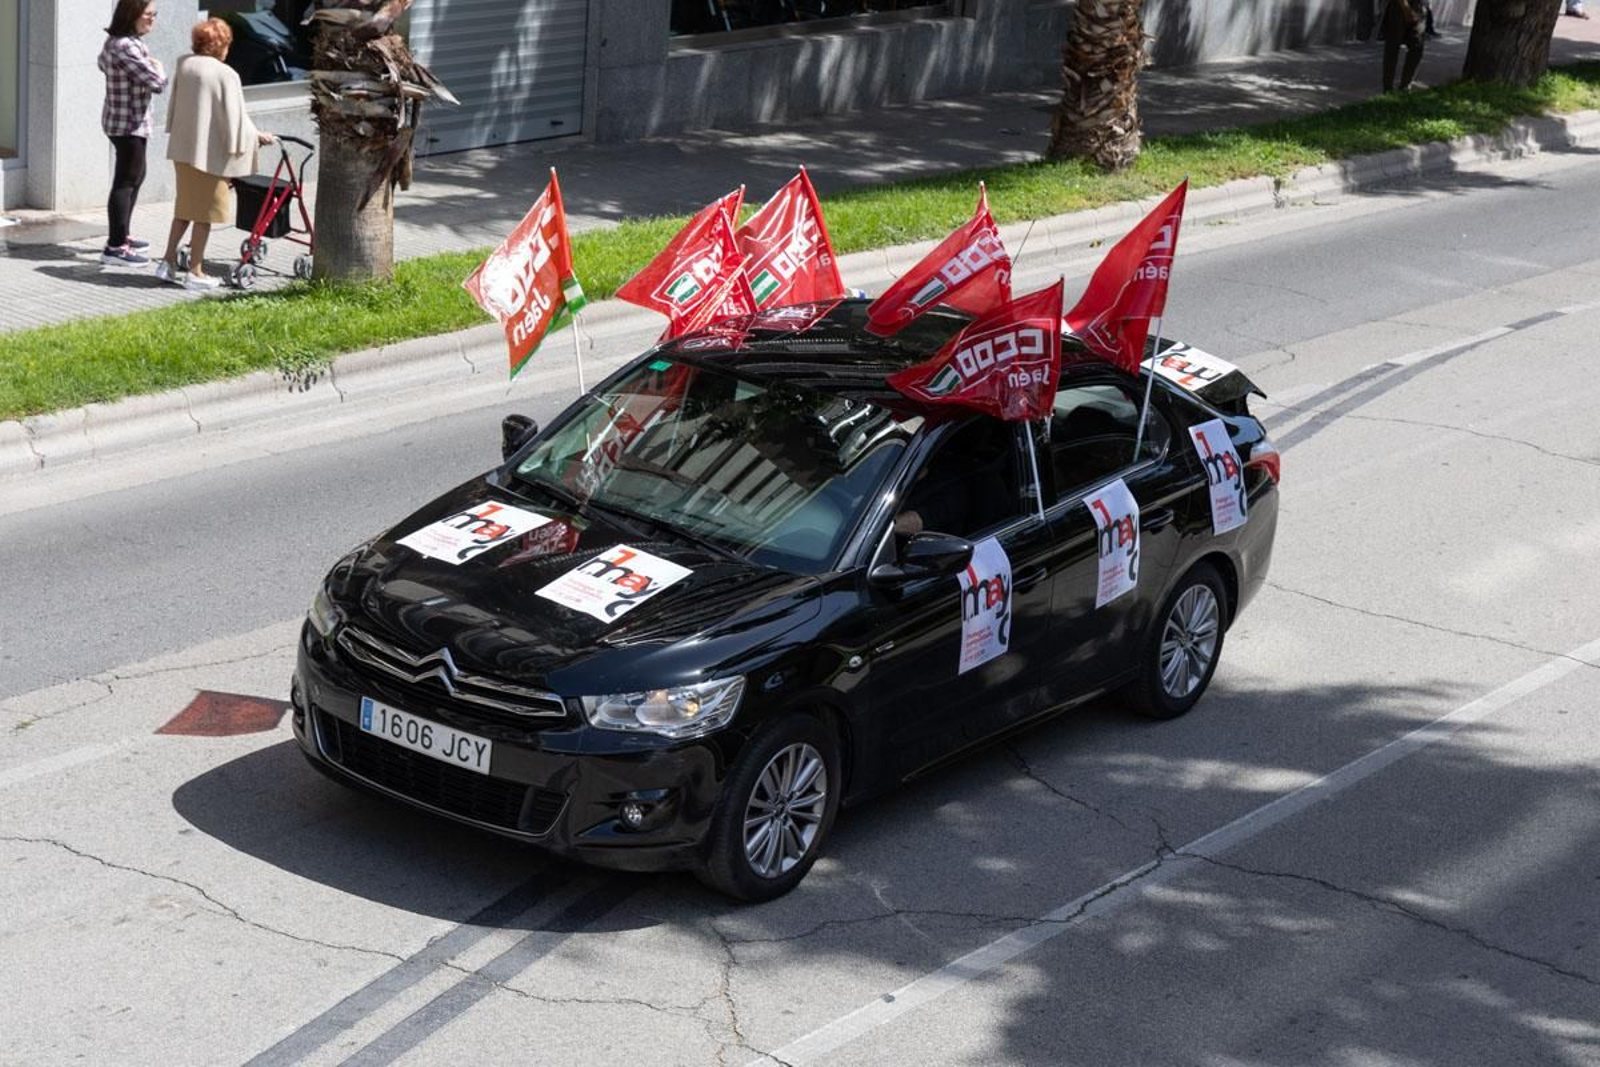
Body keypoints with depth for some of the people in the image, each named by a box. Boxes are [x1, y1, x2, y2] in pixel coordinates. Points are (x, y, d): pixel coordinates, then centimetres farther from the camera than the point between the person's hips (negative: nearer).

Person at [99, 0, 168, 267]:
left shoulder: (113, 41, 9)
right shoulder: (126, 47, -23)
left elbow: (103, 64, 31)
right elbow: (157, 82, -26)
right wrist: (157, 67, -4)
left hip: (120, 121, 10)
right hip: (129, 124, -10)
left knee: (136, 177, 21)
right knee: (125, 182, -7)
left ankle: (122, 236, 30)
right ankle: (115, 247, -5)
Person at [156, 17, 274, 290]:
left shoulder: (183, 66, 3)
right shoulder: (225, 74, -16)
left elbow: (174, 105, 12)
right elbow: (235, 117, -14)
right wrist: (256, 136, 0)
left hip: (182, 149, 7)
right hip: (210, 152, -6)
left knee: (183, 208, 19)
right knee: (205, 213, 4)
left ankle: (168, 262, 19)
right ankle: (195, 272, 9)